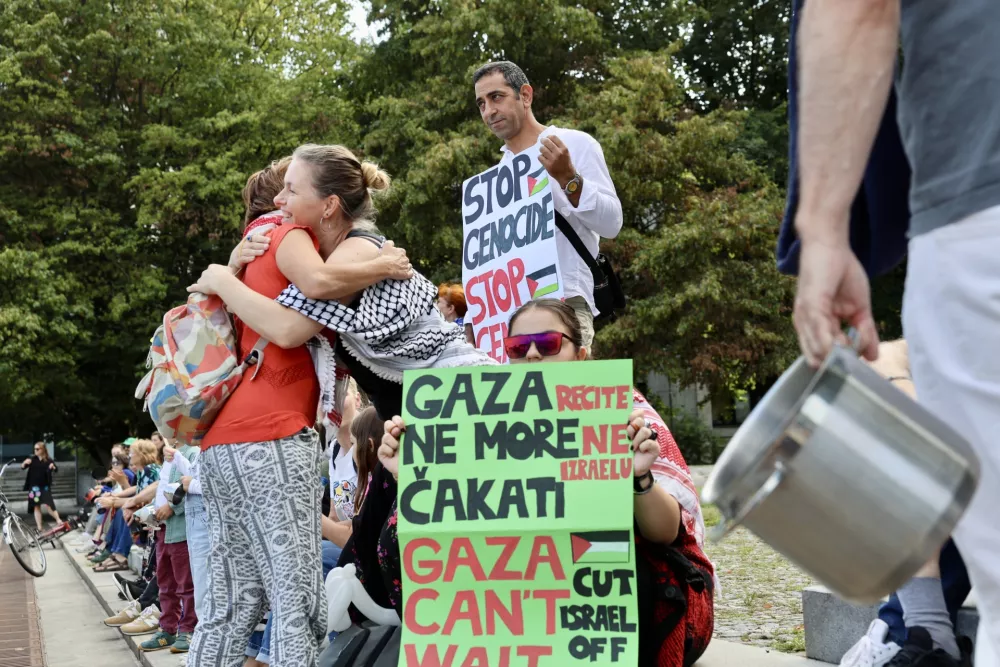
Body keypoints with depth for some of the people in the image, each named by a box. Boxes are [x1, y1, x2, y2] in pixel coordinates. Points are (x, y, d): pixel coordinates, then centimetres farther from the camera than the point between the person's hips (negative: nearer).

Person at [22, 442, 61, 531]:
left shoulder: (48, 460, -2)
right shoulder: (32, 459, 1)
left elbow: (56, 469, -11)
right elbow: (22, 467, -5)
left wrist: (53, 467, -34)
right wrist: (25, 463, -27)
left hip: (45, 487, -2)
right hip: (34, 487, 2)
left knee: (47, 505, -14)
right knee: (36, 507, 4)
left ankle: (59, 520, -3)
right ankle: (39, 528, 8)